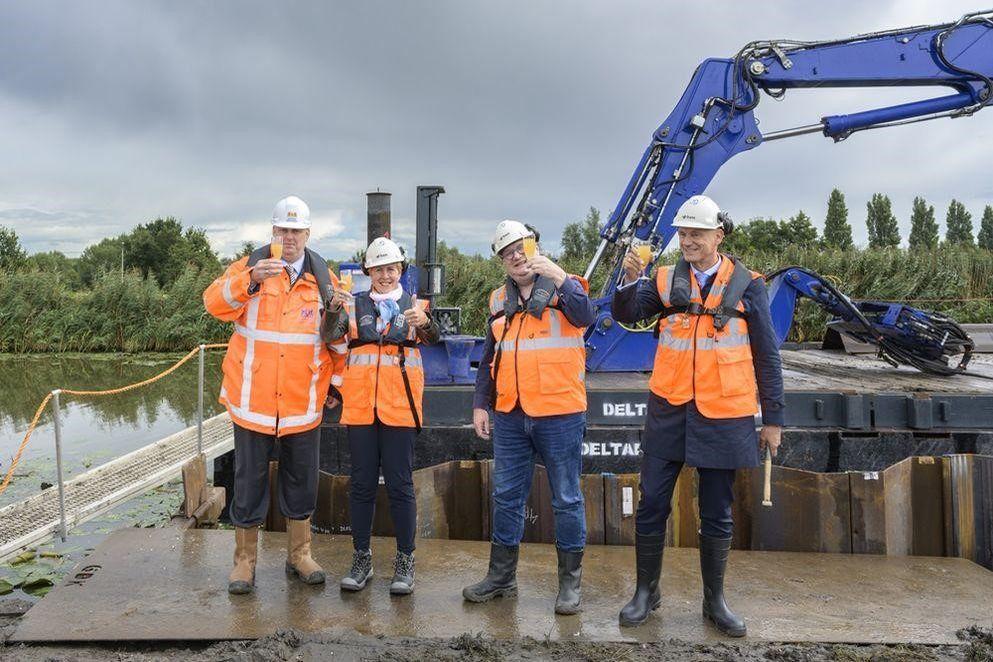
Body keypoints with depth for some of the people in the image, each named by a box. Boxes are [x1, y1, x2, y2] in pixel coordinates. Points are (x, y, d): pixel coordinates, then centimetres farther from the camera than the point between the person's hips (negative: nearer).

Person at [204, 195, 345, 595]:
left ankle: (299, 554, 28)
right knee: (250, 480, 7)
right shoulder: (250, 266, 1)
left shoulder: (323, 277, 7)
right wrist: (250, 280, -33)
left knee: (301, 480, 12)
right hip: (253, 400, -2)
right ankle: (244, 559, 22)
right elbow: (214, 302, -16)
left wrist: (336, 381, 10)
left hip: (303, 403, 2)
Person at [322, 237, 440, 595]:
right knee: (362, 484, 9)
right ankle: (361, 559, 21)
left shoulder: (414, 305, 6)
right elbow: (331, 336, -9)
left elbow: (433, 338, -13)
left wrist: (425, 322, -35)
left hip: (399, 407, -1)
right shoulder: (354, 304, 8)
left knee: (400, 485, 3)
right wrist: (334, 308, -29)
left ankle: (405, 562, 13)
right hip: (359, 406, 2)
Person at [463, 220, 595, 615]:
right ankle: (501, 576, 27)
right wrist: (480, 404, 13)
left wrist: (558, 278, -32)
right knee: (506, 496, 12)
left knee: (566, 499, 5)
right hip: (509, 416, 5)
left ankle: (570, 582, 19)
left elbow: (585, 317, -22)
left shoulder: (563, 286, 0)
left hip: (559, 414, -5)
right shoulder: (499, 299, 14)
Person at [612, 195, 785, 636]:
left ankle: (715, 602, 26)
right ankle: (646, 592, 23)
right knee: (651, 505, 6)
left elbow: (767, 357, 3)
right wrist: (631, 280, -25)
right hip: (668, 411, 1)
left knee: (716, 514, 10)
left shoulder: (747, 286, 1)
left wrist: (773, 418, 2)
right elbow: (626, 315, -7)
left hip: (723, 416, -1)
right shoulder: (666, 280, 5)